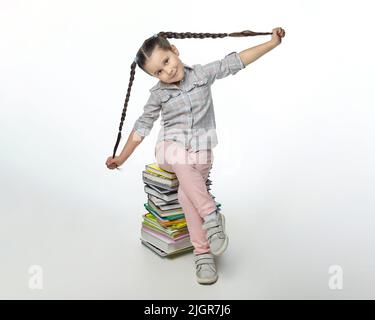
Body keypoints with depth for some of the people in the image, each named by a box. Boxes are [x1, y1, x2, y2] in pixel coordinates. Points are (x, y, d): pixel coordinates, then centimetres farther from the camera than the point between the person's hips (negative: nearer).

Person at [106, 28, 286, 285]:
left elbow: (235, 62, -1)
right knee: (182, 159, -38)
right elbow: (142, 126, 7)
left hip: (201, 150, 0)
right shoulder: (158, 94, 1)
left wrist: (273, 42, -4)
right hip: (170, 148, 1)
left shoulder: (202, 73, 0)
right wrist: (122, 158, 9)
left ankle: (203, 253, -23)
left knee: (186, 189, -28)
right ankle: (211, 215, -30)